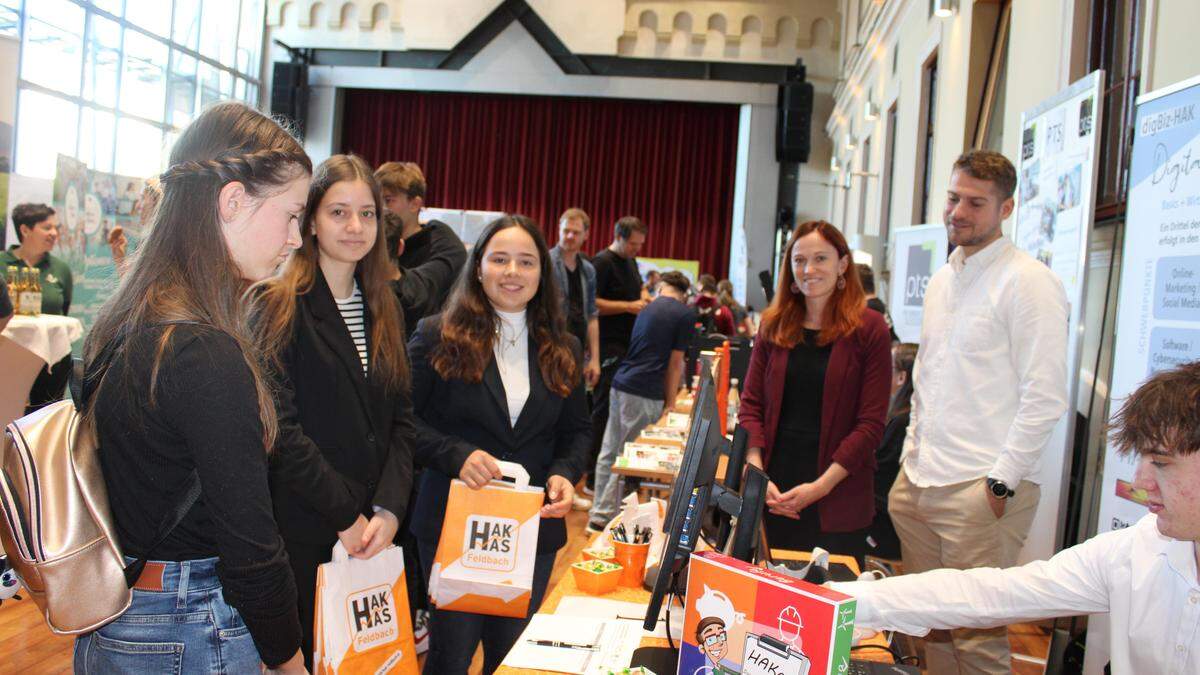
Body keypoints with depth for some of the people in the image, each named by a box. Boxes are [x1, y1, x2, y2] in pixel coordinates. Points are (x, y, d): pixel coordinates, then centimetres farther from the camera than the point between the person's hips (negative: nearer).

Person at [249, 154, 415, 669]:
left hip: (373, 530, 6)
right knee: (300, 653, 7)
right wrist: (345, 514, -15)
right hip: (300, 530, -5)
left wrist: (389, 509, -7)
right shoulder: (280, 303, -9)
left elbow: (400, 419, 6)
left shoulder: (382, 308, 9)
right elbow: (280, 427, -16)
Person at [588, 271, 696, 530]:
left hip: (620, 384, 7)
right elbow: (675, 363, -5)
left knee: (609, 453, 12)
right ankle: (603, 516, 6)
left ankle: (599, 512, 21)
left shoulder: (648, 308, 18)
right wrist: (670, 402, 3)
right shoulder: (686, 314, -3)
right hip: (645, 393, -7)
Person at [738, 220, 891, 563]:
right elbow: (750, 405, 6)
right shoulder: (774, 325, 8)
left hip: (837, 503, -3)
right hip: (774, 495, 3)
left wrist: (822, 485, -15)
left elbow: (871, 424, -7)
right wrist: (758, 476, -7)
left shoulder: (869, 329, -3)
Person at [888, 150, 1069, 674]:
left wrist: (1001, 483, -15)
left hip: (981, 490, -7)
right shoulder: (942, 281, 16)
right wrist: (912, 456, 16)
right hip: (918, 480, 8)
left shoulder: (1028, 282, -10)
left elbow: (1045, 397, -14)